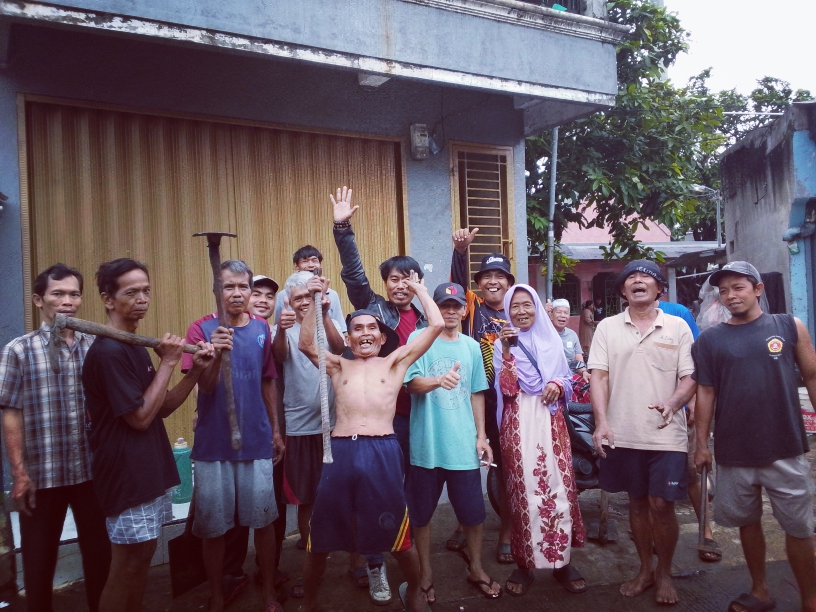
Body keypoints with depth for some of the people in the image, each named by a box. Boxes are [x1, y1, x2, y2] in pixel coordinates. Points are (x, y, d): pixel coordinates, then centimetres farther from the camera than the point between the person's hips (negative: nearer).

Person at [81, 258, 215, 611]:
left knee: (143, 557, 18)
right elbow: (140, 417, -21)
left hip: (150, 470, 9)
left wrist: (196, 370, -3)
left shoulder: (136, 348, 11)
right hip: (127, 474, -9)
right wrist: (168, 363, -17)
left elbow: (163, 408, 10)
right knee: (126, 567, 4)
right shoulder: (109, 351, -19)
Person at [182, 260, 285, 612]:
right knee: (214, 526, 9)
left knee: (263, 520, 10)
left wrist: (276, 431, 11)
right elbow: (205, 386, -12)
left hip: (257, 441, 2)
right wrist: (217, 354, -32)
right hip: (213, 444, -2)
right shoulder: (202, 328, -6)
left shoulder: (261, 328, 3)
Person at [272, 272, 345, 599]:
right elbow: (279, 355, -21)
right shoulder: (283, 329, 2)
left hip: (333, 424, 0)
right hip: (299, 427, 0)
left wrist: (324, 314, -37)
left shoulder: (332, 324, 4)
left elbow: (339, 348, -19)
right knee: (306, 500, 10)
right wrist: (281, 330, -44)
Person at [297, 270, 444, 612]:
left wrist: (419, 289, 16)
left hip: (383, 453, -1)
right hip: (341, 452, 2)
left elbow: (436, 325, 7)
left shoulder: (394, 363, 13)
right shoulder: (339, 366, 18)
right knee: (321, 537, 11)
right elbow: (306, 344, 4)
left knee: (397, 534, 11)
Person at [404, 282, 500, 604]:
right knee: (421, 512, 10)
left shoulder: (471, 346, 8)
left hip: (463, 444, 3)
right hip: (427, 443, -3)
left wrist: (482, 436, 8)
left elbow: (476, 394, 13)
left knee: (473, 511, 10)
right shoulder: (418, 340, -4)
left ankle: (476, 568, 33)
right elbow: (412, 383, -16)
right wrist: (438, 380, -36)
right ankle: (426, 573, 30)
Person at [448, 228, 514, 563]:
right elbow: (458, 280, -17)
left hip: (505, 400, 1)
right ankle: (463, 526, 30)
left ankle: (506, 535, 23)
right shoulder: (473, 307, 1)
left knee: (505, 469, 9)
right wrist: (461, 250, -34)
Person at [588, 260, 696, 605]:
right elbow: (598, 376, 0)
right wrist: (601, 421, -11)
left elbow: (690, 378, 0)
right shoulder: (607, 327, 5)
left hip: (666, 435, -1)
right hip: (623, 434, 1)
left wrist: (672, 403, -20)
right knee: (637, 503, 13)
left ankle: (664, 573, 24)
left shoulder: (678, 327, 3)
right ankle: (645, 570, 31)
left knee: (662, 505, 0)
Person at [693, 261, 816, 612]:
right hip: (733, 452, 1)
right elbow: (706, 393, 2)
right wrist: (702, 444, 1)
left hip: (785, 450, -1)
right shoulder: (709, 339, 1)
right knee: (747, 522, 14)